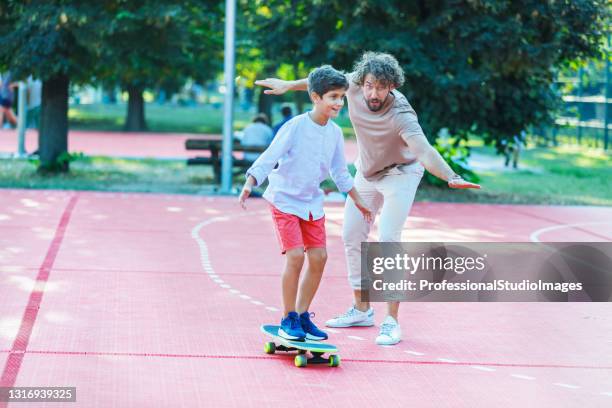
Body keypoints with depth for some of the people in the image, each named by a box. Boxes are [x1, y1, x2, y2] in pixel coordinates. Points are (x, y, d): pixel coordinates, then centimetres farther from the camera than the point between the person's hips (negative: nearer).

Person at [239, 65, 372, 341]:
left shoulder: (335, 132, 2)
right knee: (295, 256, -15)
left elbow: (340, 172, 15)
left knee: (318, 257, 1)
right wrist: (249, 184, -32)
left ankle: (302, 316, 15)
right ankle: (288, 320, -2)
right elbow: (268, 158, -19)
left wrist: (358, 202, 20)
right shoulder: (295, 127, -18)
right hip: (285, 199, -6)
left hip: (313, 202, 7)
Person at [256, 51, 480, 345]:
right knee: (352, 237, 10)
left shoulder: (401, 116, -37)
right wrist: (289, 85, 8)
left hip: (400, 174, -6)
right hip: (366, 174, 6)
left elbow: (424, 151, -51)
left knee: (388, 239, -19)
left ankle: (392, 321, -14)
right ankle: (361, 310, 25)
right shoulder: (354, 85, -22)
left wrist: (451, 177, -67)